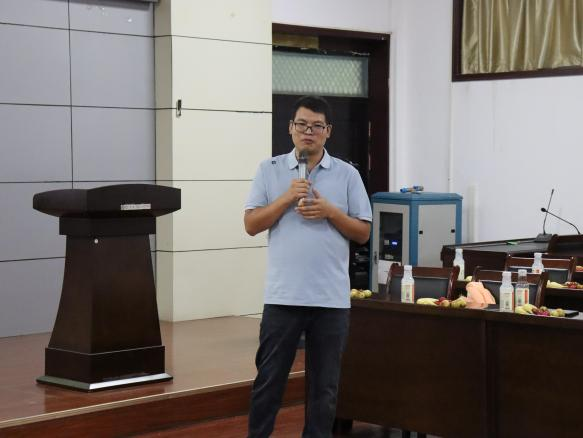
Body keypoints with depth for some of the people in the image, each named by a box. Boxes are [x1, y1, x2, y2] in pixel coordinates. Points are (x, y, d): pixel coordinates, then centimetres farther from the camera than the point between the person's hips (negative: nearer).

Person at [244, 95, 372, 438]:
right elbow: (251, 225, 0)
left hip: (332, 298, 1)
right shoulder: (270, 170, 6)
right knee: (269, 380, 5)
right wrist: (287, 198, -12)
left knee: (324, 384, 8)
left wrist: (330, 212, -11)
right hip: (283, 295, -1)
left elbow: (363, 233, 5)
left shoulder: (347, 174, 5)